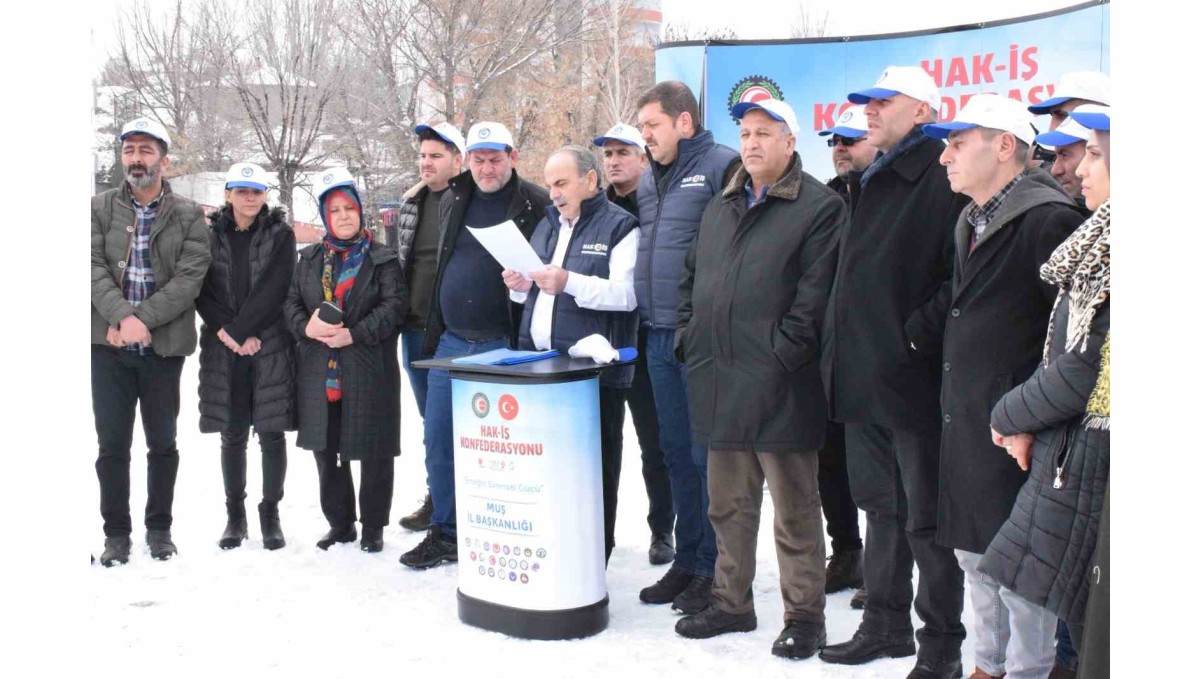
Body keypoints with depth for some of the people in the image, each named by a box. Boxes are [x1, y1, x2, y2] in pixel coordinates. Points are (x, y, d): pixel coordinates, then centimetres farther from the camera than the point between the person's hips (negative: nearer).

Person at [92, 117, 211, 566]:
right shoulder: (101, 208, 6)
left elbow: (190, 277, -8)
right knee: (112, 444, 4)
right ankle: (116, 532, 16)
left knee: (163, 442, 10)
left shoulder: (189, 216, 2)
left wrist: (142, 319, -18)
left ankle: (159, 529, 23)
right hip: (108, 344, 1)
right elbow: (94, 268, -5)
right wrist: (121, 317, -21)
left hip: (164, 345, 0)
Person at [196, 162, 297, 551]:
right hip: (224, 349, 2)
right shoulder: (211, 235, 9)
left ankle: (271, 515, 11)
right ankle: (235, 516, 16)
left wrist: (239, 330, -13)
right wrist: (225, 332, -11)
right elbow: (202, 291, 3)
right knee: (232, 435, 6)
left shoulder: (281, 235, 2)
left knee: (271, 432, 0)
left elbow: (273, 290, -8)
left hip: (271, 347, -2)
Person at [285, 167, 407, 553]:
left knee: (374, 453, 1)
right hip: (319, 371, 4)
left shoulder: (382, 259, 1)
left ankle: (373, 528, 15)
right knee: (326, 451, 10)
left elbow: (394, 305, -9)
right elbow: (291, 302, 10)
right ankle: (340, 524, 24)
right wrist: (306, 326, -12)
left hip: (369, 370, -4)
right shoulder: (310, 259, 14)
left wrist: (354, 333, -19)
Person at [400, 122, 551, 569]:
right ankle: (445, 533, 22)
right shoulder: (453, 201, 11)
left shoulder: (536, 205, -7)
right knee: (438, 442, 9)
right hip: (450, 342, 6)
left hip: (503, 346, -6)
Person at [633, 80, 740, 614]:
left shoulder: (721, 166, -8)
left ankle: (715, 569, 9)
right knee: (677, 452, 14)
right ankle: (687, 560, 24)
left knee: (708, 455, -2)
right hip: (659, 337, 8)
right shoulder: (648, 180, 18)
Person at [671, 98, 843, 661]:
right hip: (720, 383, 7)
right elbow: (691, 277, 24)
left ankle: (804, 615, 12)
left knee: (794, 509, 1)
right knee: (728, 504, 16)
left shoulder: (819, 207, -5)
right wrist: (690, 338, 13)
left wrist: (782, 354, -17)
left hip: (778, 385, -7)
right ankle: (731, 602, 29)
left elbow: (815, 293, -13)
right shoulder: (721, 207, 18)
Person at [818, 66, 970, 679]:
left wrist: (919, 338, -21)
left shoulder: (943, 179, -11)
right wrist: (838, 350, 17)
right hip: (863, 380, 9)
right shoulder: (874, 182, 17)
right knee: (882, 508, 17)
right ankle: (885, 624, 30)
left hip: (914, 381, -9)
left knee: (926, 518, 1)